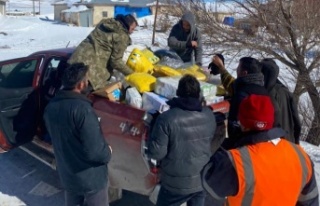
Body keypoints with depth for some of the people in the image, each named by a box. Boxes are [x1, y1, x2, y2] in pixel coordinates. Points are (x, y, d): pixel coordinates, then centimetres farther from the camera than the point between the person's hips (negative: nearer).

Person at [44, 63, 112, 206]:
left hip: (66, 174, 7)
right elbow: (94, 151, -29)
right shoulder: (82, 108, -30)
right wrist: (107, 153, -9)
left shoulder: (50, 107, -4)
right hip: (90, 177, -7)